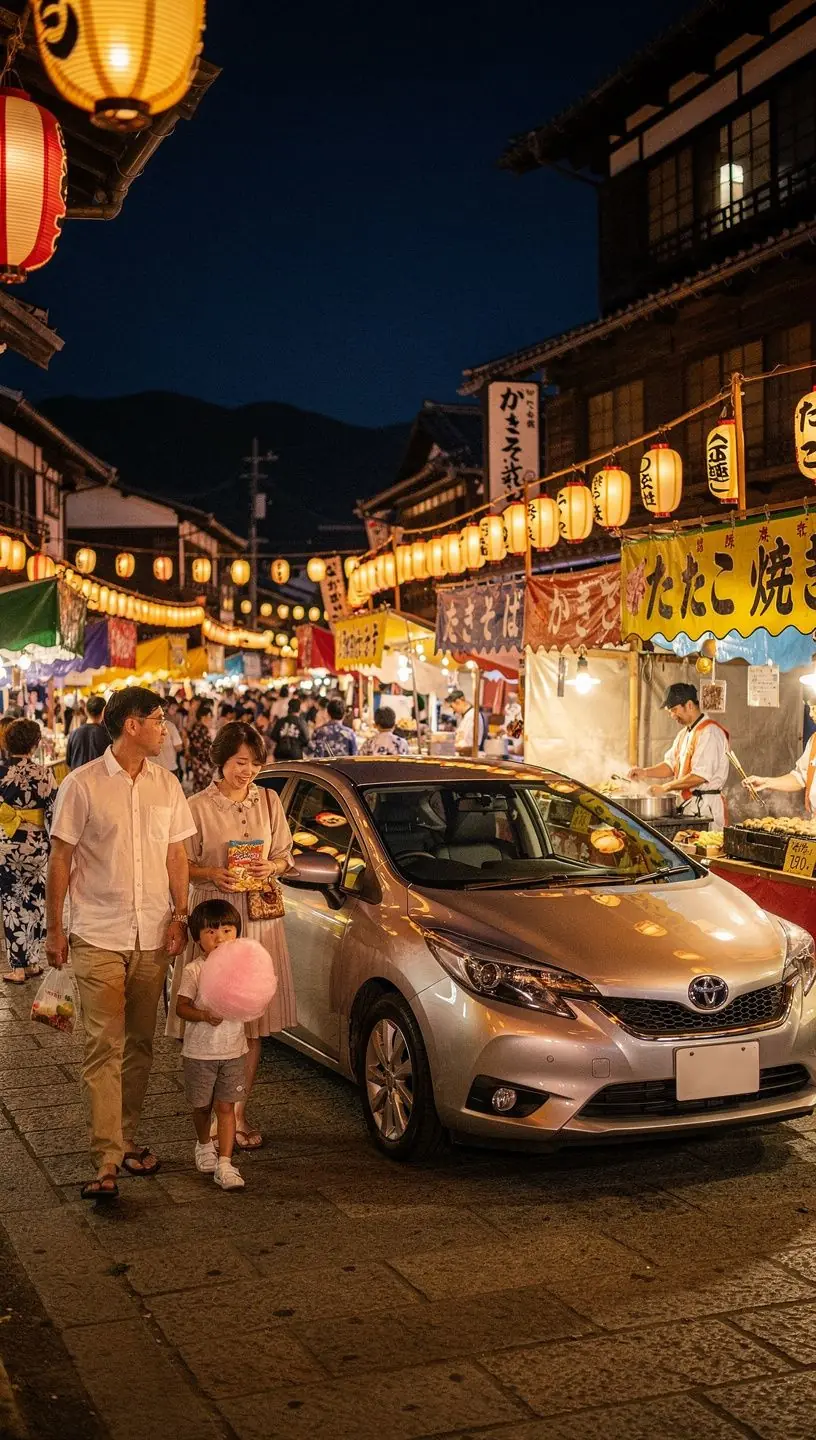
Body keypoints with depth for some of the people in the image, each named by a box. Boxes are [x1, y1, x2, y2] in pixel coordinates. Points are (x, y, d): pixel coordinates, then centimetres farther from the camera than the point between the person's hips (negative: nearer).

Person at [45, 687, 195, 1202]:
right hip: (98, 938, -4)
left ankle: (127, 1140, 26)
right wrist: (55, 928, -2)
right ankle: (107, 1164, -7)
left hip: (153, 938, 4)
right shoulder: (83, 784, -4)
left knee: (140, 1045, 12)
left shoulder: (167, 785, 8)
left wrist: (180, 915, 3)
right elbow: (61, 858, -1)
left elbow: (177, 855, 12)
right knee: (103, 1048, -7)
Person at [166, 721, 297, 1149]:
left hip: (259, 917, 3)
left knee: (252, 1020, 4)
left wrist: (272, 867, -8)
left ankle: (238, 1113, 14)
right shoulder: (199, 807, -3)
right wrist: (213, 874, -17)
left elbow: (285, 854, 14)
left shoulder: (268, 801, 8)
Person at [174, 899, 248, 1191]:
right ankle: (204, 1145, 40)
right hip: (199, 1052, -1)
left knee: (226, 1107, 0)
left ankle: (224, 1163, 1)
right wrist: (204, 1015, -27)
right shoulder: (193, 971, -9)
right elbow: (181, 1007, -10)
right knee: (202, 1106, 13)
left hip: (233, 1050, 1)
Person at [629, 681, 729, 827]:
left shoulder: (709, 732, -14)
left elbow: (700, 775, -21)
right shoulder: (684, 733, 19)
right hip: (688, 803, 9)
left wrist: (665, 788, -16)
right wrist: (646, 772, 3)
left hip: (704, 807, -9)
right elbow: (671, 764, 21)